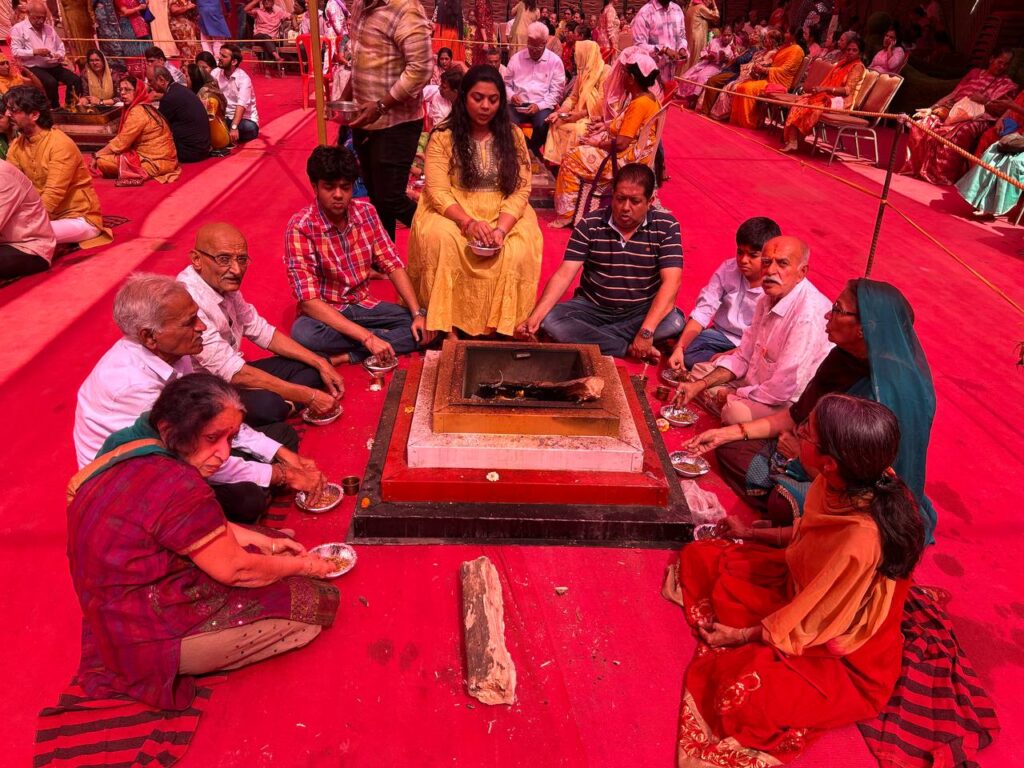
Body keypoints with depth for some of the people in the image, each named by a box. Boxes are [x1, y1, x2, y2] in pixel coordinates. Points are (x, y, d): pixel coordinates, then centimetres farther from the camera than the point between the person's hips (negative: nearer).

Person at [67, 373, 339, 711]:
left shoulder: (129, 449, 0)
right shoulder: (177, 486, -31)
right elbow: (233, 568, -19)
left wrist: (267, 542, 8)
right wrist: (304, 565, -4)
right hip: (151, 637, -10)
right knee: (317, 601, -7)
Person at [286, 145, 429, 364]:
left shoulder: (366, 212, -5)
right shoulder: (300, 227, -20)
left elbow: (392, 264, 0)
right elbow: (309, 301, -26)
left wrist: (418, 313, -15)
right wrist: (366, 336, -34)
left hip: (363, 305, 5)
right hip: (324, 313, -4)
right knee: (303, 334, -38)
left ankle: (345, 356, -19)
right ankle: (388, 338, -20)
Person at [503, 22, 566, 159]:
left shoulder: (555, 61, 4)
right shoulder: (516, 58, 11)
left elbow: (556, 92, 1)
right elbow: (506, 84, 16)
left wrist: (539, 106, -15)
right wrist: (511, 96, -8)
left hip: (542, 106, -1)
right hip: (518, 106, 2)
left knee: (543, 124, -36)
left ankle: (531, 149, -2)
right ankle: (529, 149, -6)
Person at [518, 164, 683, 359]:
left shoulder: (666, 227, -10)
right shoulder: (590, 224, -7)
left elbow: (671, 282, -19)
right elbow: (564, 275, -13)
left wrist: (646, 331, -32)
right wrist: (536, 316, -29)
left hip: (642, 311, 0)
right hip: (592, 307, 1)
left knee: (674, 322, -31)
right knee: (551, 321, -27)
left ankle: (586, 337, -22)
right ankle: (629, 349, -22)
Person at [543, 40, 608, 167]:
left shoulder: (605, 72, -11)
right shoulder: (583, 72, 15)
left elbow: (602, 103, -17)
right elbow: (573, 97, 12)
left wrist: (580, 115, -23)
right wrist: (559, 112, -6)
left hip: (595, 117, -7)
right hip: (581, 115, 7)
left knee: (575, 128, -32)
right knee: (556, 123, -14)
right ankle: (555, 160, -14)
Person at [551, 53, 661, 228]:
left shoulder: (639, 103, -24)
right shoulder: (649, 98, 6)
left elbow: (621, 143, -26)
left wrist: (596, 143, -11)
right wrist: (607, 127, 8)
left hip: (626, 159, -10)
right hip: (632, 152, 11)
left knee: (571, 159, -5)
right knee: (580, 148, 18)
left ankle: (566, 214, 1)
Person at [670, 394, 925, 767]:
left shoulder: (861, 538, -38)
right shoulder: (850, 483, -17)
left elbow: (811, 623, -24)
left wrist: (742, 635, -10)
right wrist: (753, 534, 15)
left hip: (844, 653, -7)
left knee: (743, 695, -31)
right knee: (700, 559, 4)